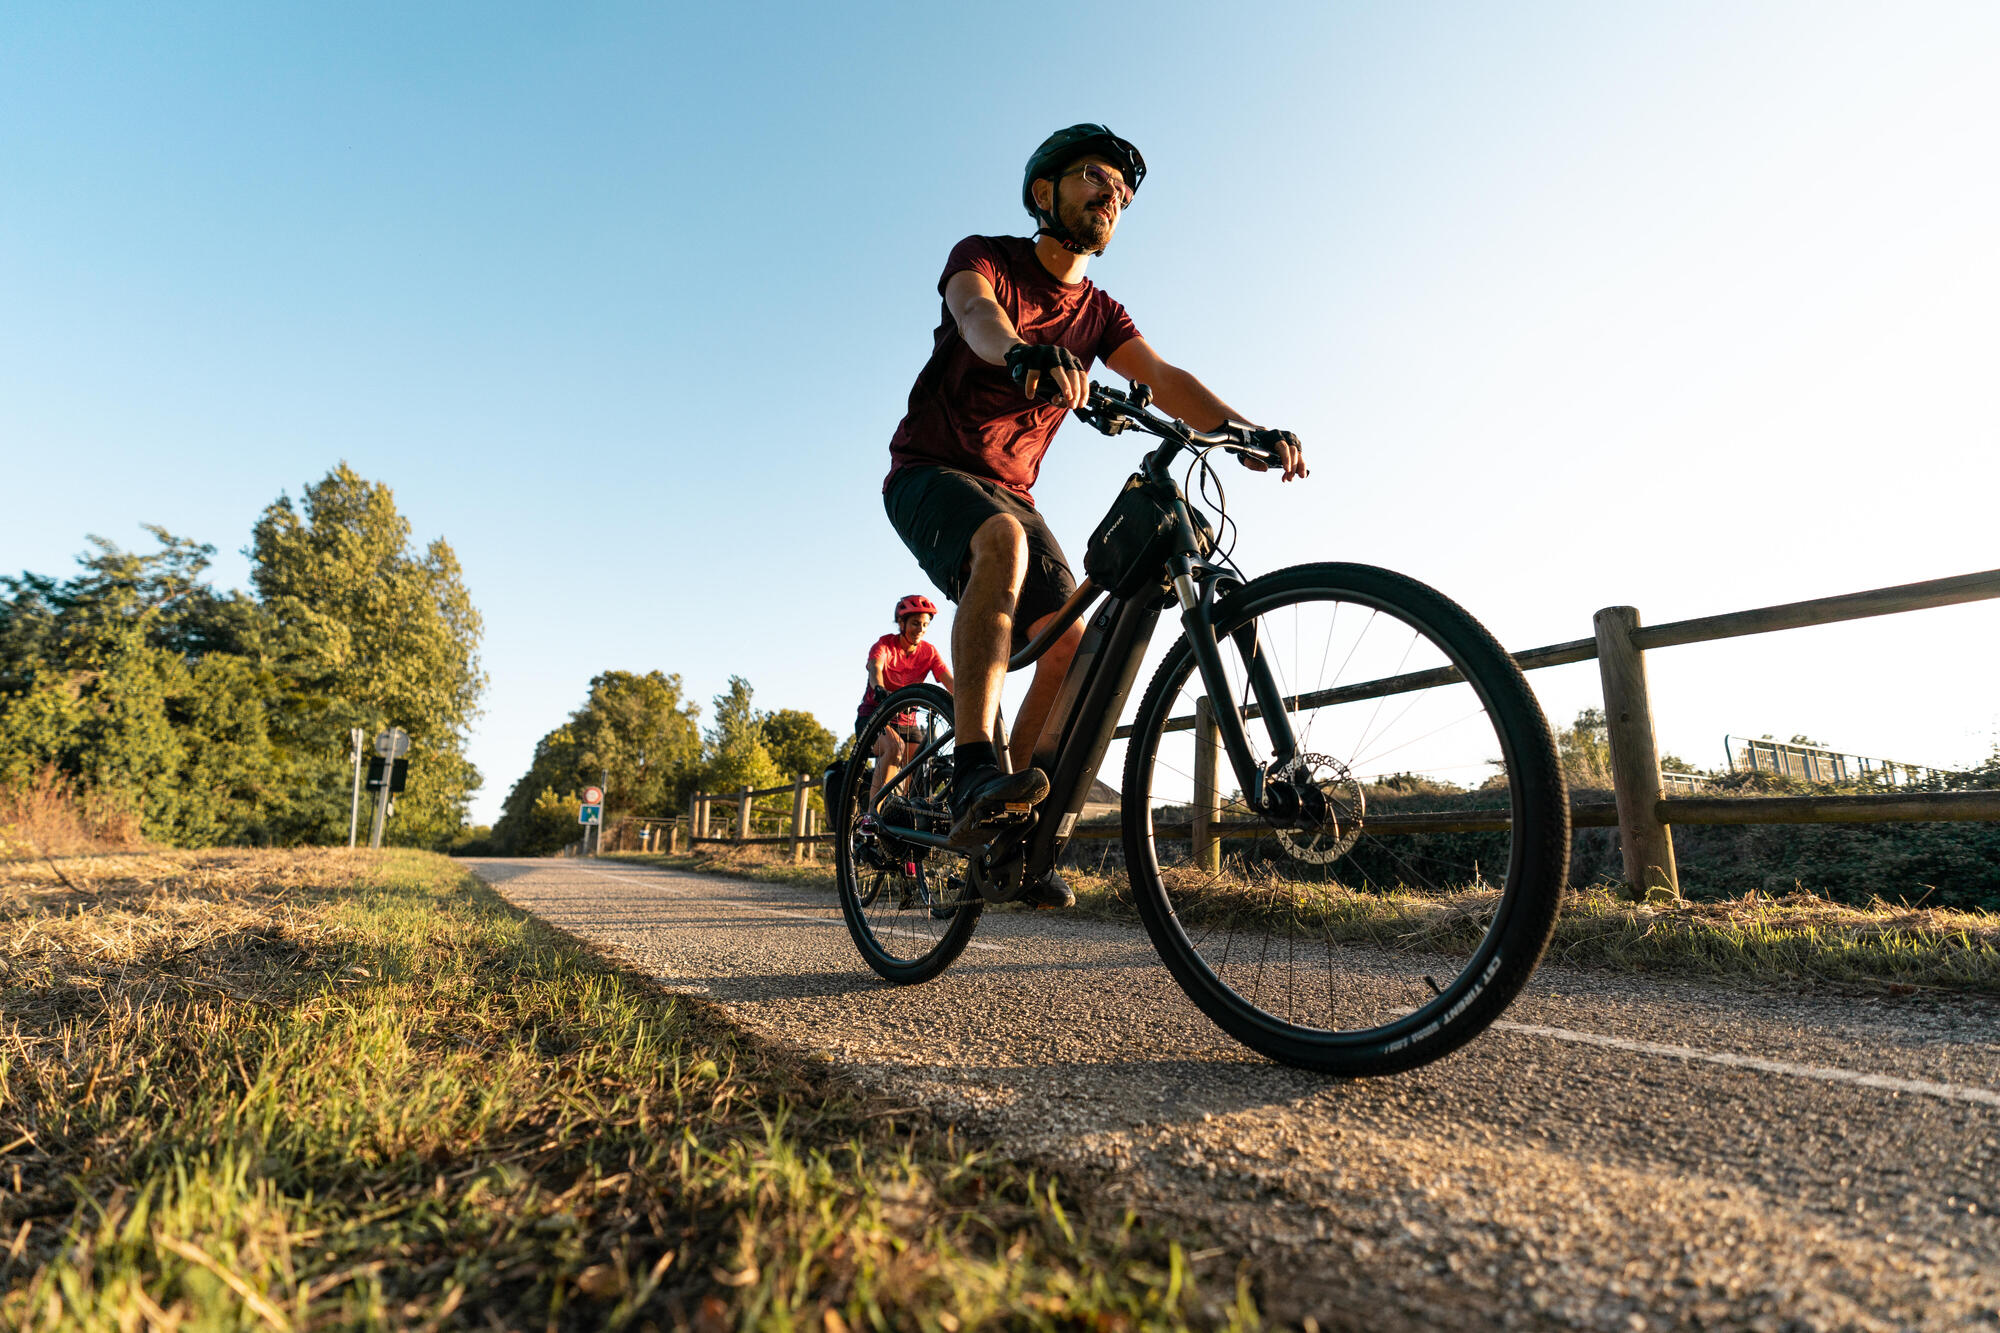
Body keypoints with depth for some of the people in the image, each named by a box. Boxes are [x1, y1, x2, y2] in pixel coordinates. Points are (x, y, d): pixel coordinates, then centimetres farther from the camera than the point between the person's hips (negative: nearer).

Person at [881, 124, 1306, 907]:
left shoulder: (1099, 314, 11)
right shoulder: (985, 257, -3)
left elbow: (1163, 379, -7)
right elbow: (976, 312, -29)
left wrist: (1240, 427, -27)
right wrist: (1023, 353, -53)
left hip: (1009, 490, 5)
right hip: (930, 472, -5)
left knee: (1071, 645, -13)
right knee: (1003, 542, -39)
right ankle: (972, 771, -43)